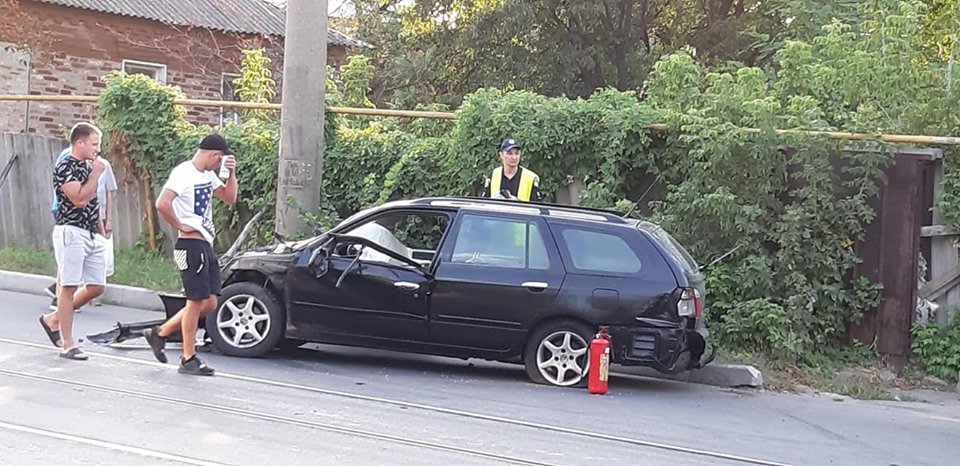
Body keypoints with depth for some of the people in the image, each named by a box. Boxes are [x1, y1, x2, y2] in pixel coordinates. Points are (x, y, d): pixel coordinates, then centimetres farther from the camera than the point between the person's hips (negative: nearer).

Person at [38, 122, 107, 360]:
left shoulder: (87, 167, 16)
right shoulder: (65, 168, -11)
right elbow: (80, 199, -22)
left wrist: (102, 231, 23)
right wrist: (96, 173, -13)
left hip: (91, 234, 9)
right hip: (71, 232, -9)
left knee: (96, 287, 9)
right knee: (69, 287, -5)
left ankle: (54, 319, 25)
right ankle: (68, 345, -1)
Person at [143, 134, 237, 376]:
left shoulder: (208, 175, 15)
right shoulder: (183, 173, -14)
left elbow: (229, 197, 22)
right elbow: (162, 204, -25)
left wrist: (231, 174, 9)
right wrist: (179, 226, -15)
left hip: (206, 245, 9)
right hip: (191, 244, -9)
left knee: (209, 303, 9)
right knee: (197, 301, -4)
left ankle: (160, 333, 21)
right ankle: (189, 359, 6)